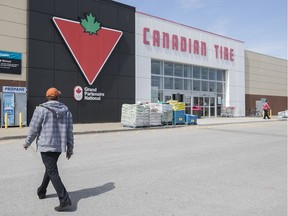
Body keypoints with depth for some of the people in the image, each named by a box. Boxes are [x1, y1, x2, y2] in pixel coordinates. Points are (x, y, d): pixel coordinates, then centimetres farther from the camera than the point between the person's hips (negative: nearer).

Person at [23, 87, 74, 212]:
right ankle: (41, 192, 40)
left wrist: (27, 143, 11)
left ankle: (65, 201, -10)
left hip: (46, 146, -5)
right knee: (50, 168, 24)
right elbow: (69, 131, 6)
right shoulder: (66, 110, 6)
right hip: (60, 146, 6)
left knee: (53, 172, -4)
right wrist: (70, 148, 14)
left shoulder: (41, 109, -8)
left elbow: (33, 129, -6)